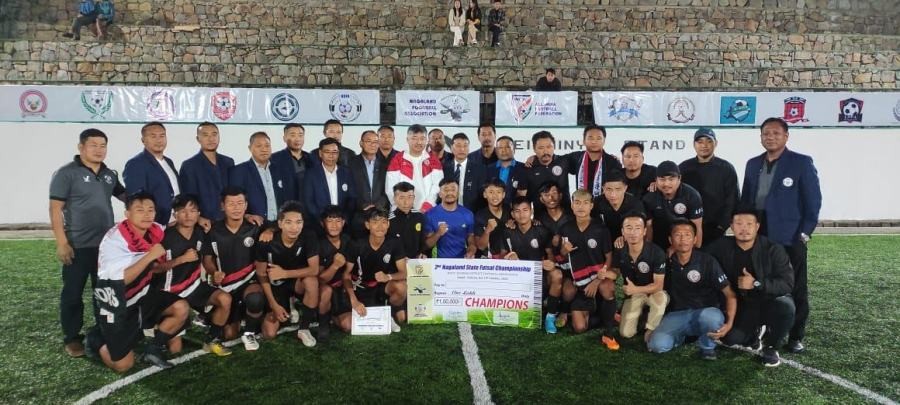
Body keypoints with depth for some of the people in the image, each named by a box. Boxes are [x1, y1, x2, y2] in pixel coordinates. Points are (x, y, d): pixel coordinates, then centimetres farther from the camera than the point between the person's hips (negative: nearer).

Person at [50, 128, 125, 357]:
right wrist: (62, 243, -17)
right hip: (78, 246, -6)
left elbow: (123, 195, 25)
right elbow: (55, 209, -12)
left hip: (106, 244, 6)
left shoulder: (109, 174, 9)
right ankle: (71, 338, 16)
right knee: (73, 293, 4)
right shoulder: (66, 173, -9)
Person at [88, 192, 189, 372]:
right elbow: (119, 280, -28)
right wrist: (149, 256, -31)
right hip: (116, 304, -6)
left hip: (141, 295, 6)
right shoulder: (114, 239, -25)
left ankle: (154, 349, 5)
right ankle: (97, 339, 24)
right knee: (123, 365, -5)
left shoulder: (156, 231, -7)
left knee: (181, 309, -14)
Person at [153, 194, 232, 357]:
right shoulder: (166, 237, -18)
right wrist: (182, 259, -22)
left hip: (194, 285, 4)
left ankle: (213, 341, -3)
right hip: (171, 292, -4)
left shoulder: (200, 232, -3)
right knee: (175, 348, -5)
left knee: (225, 299, -24)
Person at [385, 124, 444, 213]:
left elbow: (437, 186, 0)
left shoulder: (434, 161, 9)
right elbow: (391, 188, -1)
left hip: (428, 211, 1)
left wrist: (426, 206, -12)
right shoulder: (397, 160, 4)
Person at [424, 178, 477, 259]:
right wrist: (438, 234, -17)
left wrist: (471, 252, -10)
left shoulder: (467, 214, 3)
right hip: (440, 261, -2)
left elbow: (471, 241, 10)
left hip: (462, 261, 2)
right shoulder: (430, 215, -2)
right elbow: (426, 245, 0)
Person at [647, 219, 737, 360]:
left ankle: (707, 346, -4)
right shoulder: (667, 262, 0)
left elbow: (730, 294, -9)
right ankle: (681, 336, 11)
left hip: (704, 312, -2)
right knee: (657, 345, -25)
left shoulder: (707, 261, -8)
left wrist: (729, 323, -22)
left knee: (712, 317, -39)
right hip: (676, 315, 2)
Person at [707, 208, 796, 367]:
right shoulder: (722, 247, -8)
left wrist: (756, 284, -34)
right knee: (730, 338, -20)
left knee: (785, 307, -35)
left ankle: (771, 348, -5)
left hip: (770, 301, -2)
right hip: (742, 305, 2)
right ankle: (753, 333, 19)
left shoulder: (773, 249, -16)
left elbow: (787, 284, -22)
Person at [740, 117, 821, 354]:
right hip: (758, 238, 4)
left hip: (790, 238, -4)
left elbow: (813, 201, -5)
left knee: (795, 290, 5)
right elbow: (745, 199, 14)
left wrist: (804, 233, -11)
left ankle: (795, 337, 17)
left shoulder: (802, 163, -3)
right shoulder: (753, 164, 11)